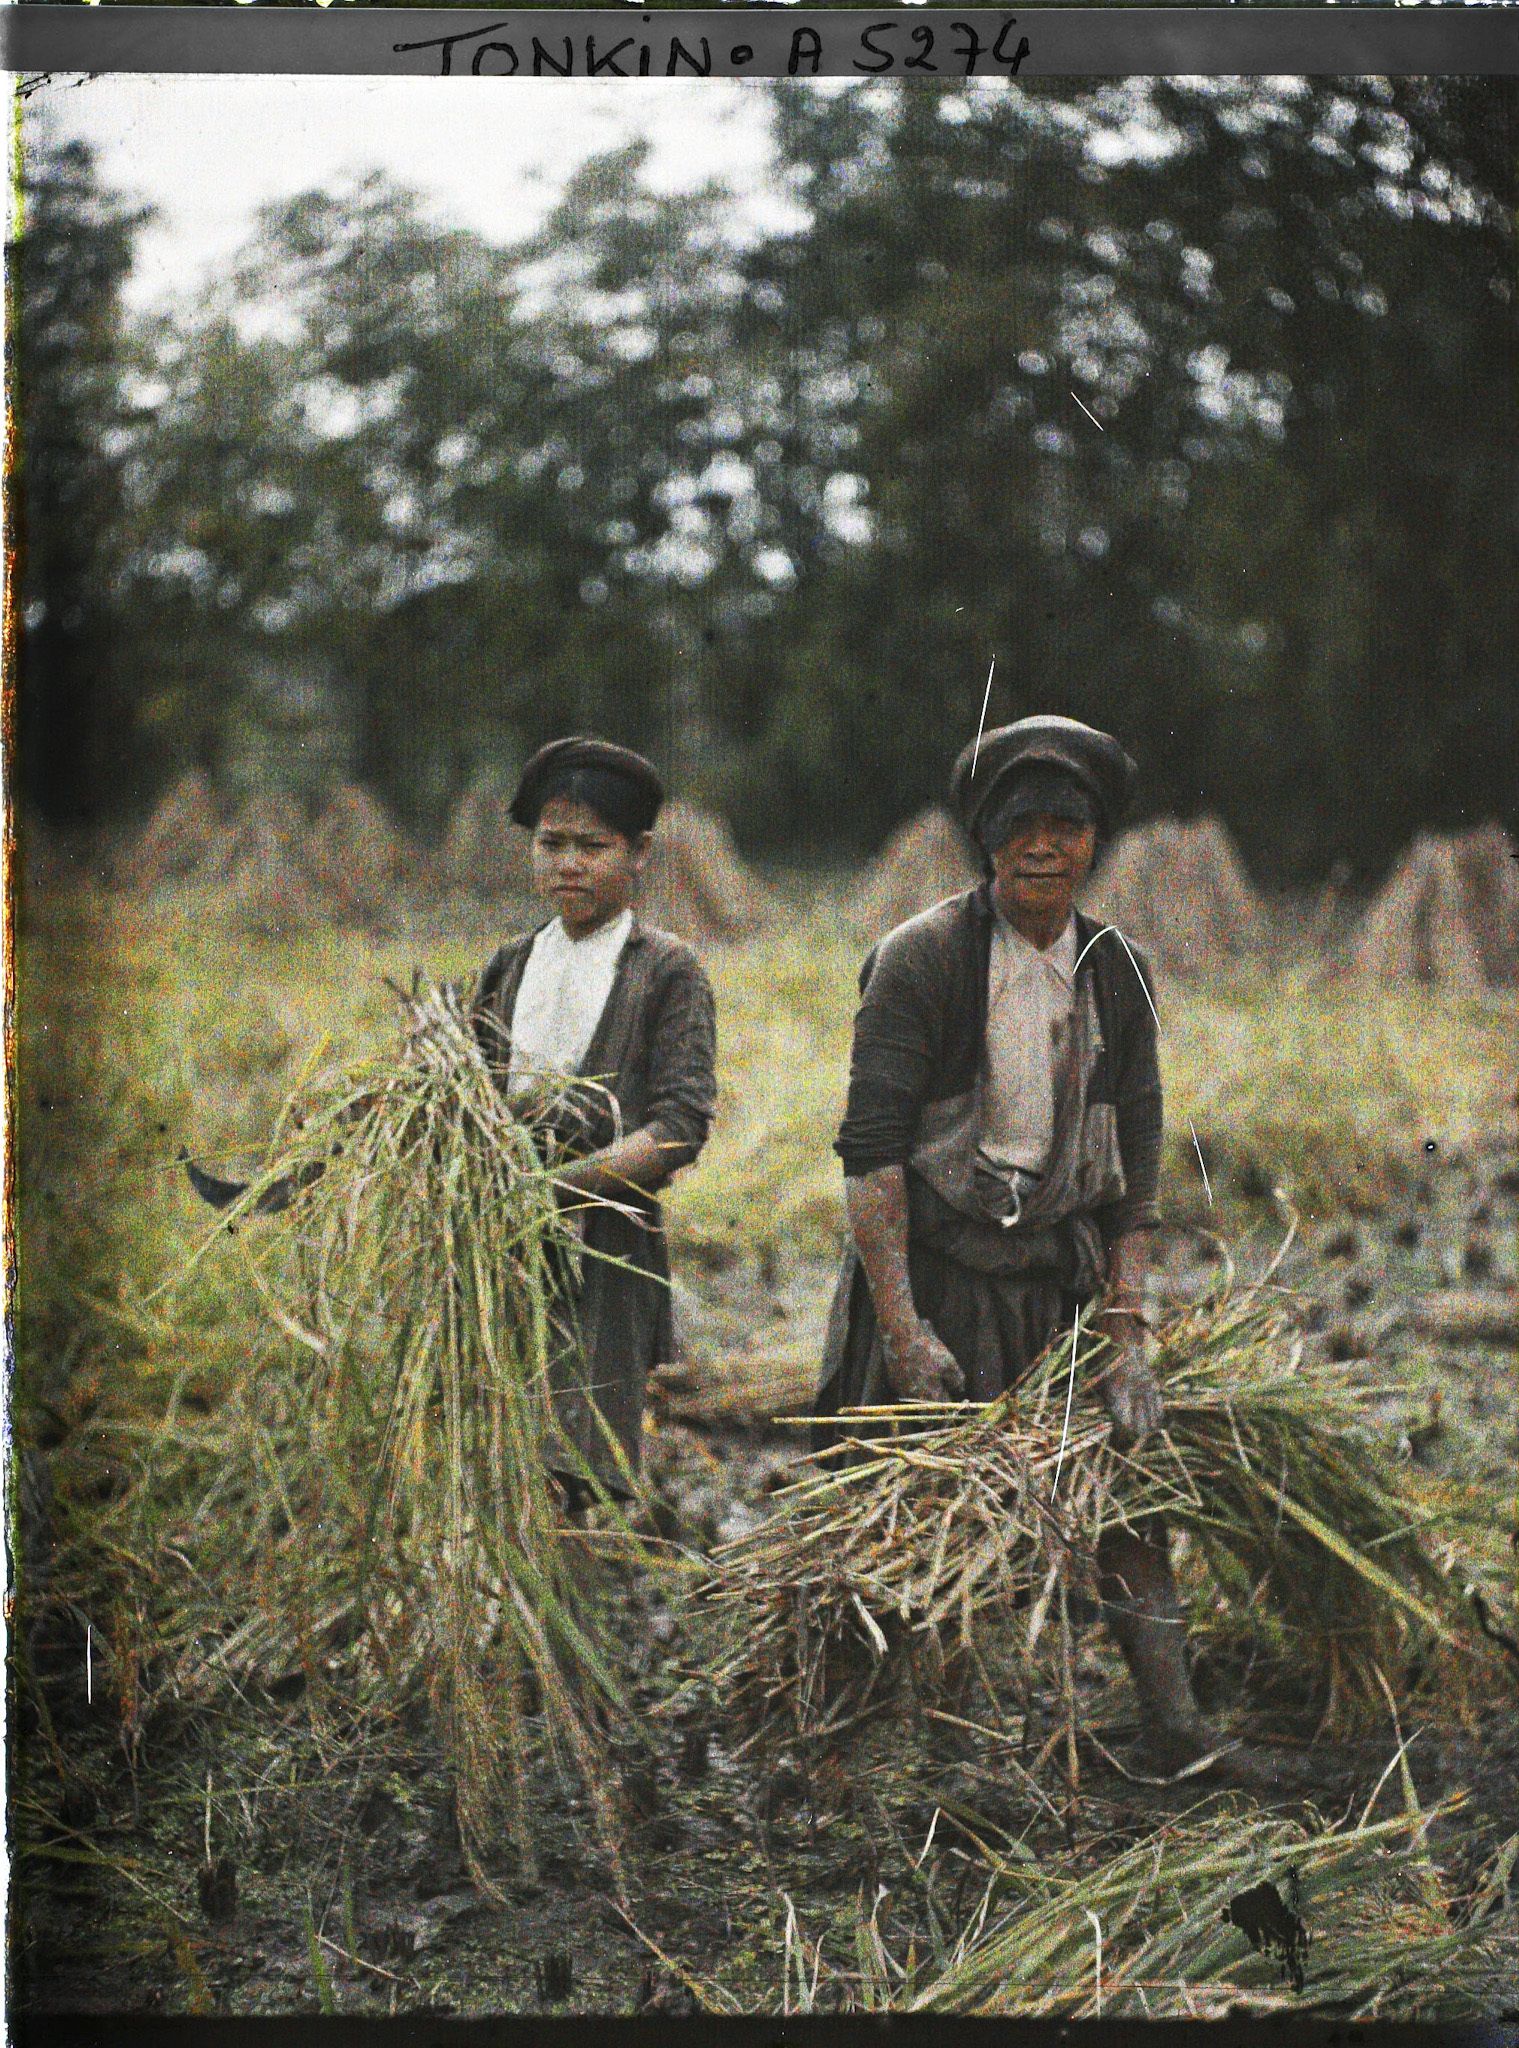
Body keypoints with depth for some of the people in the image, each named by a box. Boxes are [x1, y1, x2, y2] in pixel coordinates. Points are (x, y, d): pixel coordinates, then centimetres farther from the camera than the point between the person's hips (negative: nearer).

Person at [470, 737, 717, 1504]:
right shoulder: (509, 966, 16)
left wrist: (564, 1181, -23)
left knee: (564, 1474, -11)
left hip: (604, 1249, -4)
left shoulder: (668, 971, 1)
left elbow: (680, 1125, -9)